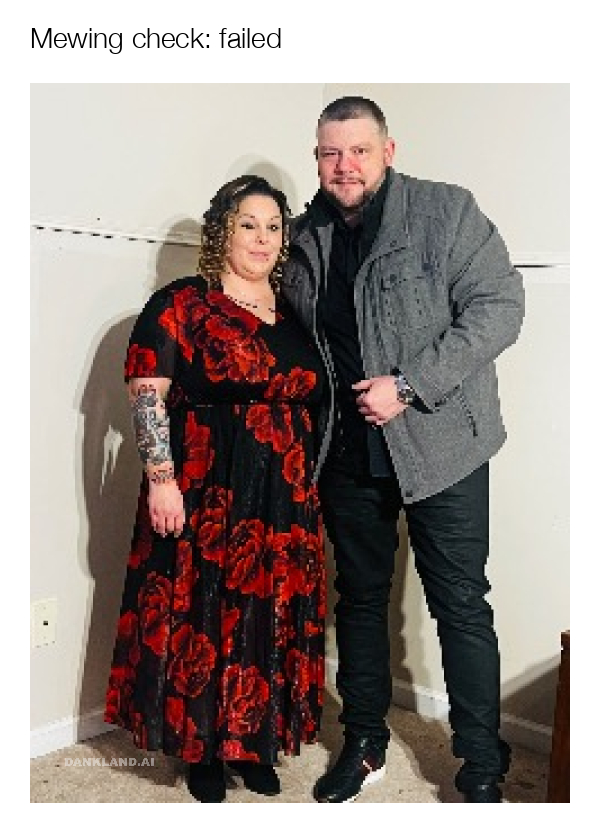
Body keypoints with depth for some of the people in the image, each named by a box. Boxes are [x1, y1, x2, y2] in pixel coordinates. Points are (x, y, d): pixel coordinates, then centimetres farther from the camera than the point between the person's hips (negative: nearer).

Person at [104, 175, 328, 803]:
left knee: (272, 618, 11)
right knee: (202, 614, 2)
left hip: (286, 501, 5)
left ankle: (256, 742, 28)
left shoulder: (293, 315, 13)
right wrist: (161, 478, -17)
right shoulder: (180, 304, -4)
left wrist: (311, 485, 14)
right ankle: (203, 749, 21)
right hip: (205, 494, -5)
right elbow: (146, 393, -11)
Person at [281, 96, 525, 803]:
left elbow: (498, 306, -13)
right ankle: (364, 743, 34)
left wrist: (409, 386, -19)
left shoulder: (446, 210, -5)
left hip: (439, 445, -4)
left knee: (461, 606, 3)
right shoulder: (305, 237, 8)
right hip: (348, 452, 5)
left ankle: (483, 771, 20)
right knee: (359, 598, 15)